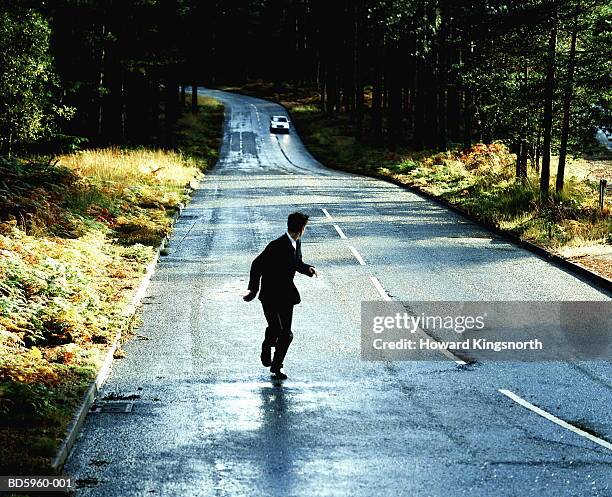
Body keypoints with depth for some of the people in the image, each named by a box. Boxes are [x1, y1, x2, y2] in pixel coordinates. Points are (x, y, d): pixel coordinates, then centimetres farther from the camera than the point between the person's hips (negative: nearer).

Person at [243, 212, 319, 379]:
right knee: (275, 329, -15)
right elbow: (257, 265, -15)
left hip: (286, 294, 7)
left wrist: (308, 268, -1)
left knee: (286, 334, 4)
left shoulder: (297, 243, 5)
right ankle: (267, 347, 18)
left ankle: (276, 366, 18)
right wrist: (253, 290, -12)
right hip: (270, 294, -7)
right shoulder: (277, 246, -20)